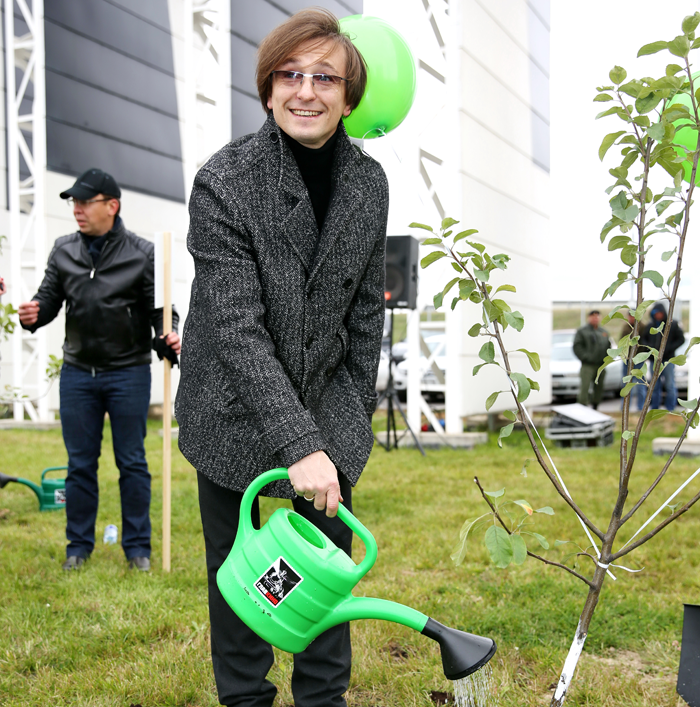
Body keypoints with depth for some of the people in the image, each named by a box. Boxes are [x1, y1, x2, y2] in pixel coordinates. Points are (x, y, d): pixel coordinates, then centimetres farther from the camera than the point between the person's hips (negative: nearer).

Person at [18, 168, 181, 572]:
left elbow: (159, 307, -2)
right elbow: (50, 298, 8)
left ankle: (138, 546, 15)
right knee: (80, 463, 9)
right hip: (78, 372, 3)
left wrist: (168, 336, -20)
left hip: (129, 373, -3)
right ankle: (79, 544, 21)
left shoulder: (141, 253, -3)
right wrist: (35, 313, -14)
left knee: (132, 462, 4)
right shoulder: (64, 251, 6)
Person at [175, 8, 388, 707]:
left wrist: (358, 409, 9)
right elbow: (237, 327, -25)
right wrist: (299, 444, -31)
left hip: (329, 409, 4)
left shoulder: (369, 184, -3)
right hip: (234, 410, -3)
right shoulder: (224, 181, -19)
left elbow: (366, 306, 8)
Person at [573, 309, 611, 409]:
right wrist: (585, 357, -15)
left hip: (601, 365, 6)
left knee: (599, 388, 9)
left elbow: (608, 346, 21)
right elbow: (577, 347, -6)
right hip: (587, 365, -5)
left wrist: (606, 358, 5)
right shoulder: (582, 331, 0)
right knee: (585, 387, -14)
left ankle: (595, 408, 21)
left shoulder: (603, 332, 16)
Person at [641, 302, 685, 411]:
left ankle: (670, 409, 3)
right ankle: (654, 408, 13)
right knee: (655, 385, 7)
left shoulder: (673, 324, -1)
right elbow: (643, 339, 15)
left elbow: (681, 339, 0)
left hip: (668, 360, -3)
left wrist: (668, 349, -12)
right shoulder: (650, 326, 8)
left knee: (670, 385, -4)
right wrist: (649, 347, -6)